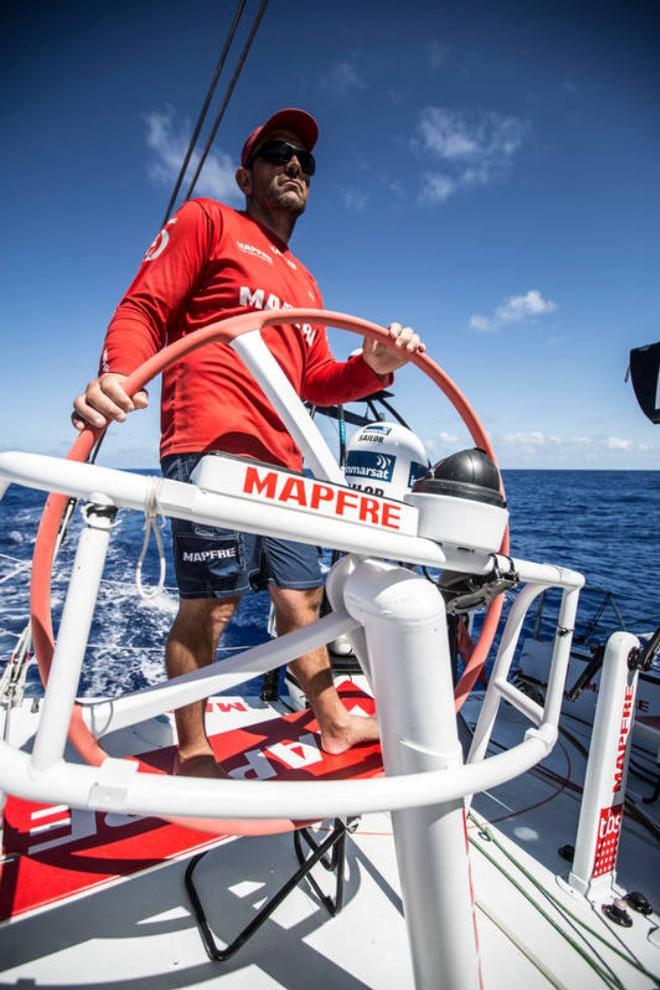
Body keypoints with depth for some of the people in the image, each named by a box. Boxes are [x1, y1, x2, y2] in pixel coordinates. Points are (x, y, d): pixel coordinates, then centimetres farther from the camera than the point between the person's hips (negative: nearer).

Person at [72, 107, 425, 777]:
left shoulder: (303, 282, 29)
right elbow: (141, 309, -2)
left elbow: (315, 381, 22)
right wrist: (117, 375, -22)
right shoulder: (207, 221, 10)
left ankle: (333, 722, 28)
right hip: (213, 446, -7)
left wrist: (374, 367, 3)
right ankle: (192, 754, 14)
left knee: (300, 597, 13)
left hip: (283, 461, 8)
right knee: (210, 604, -7)